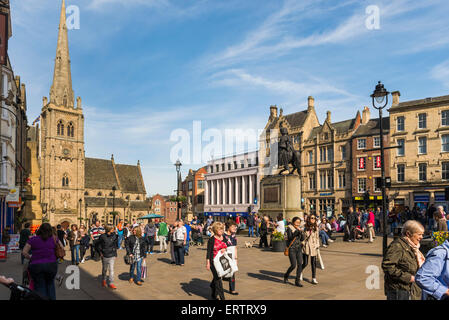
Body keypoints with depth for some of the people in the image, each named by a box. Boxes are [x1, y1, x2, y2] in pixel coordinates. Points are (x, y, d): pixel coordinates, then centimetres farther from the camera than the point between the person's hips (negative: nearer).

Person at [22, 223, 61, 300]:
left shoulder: (33, 239, 0)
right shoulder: (54, 239, 3)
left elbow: (24, 252, -2)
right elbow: (62, 249, 9)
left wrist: (30, 258, 13)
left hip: (36, 265, -1)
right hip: (51, 265, 1)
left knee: (40, 286, 8)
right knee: (50, 284, 21)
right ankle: (51, 298, 16)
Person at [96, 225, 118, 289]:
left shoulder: (114, 235, -1)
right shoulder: (102, 236, -11)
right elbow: (98, 245, 0)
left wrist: (115, 250, 10)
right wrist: (100, 252, -3)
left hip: (112, 255, 2)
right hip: (105, 256, -2)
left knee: (111, 269, -2)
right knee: (104, 269, 15)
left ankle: (111, 283, 4)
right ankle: (103, 280, 36)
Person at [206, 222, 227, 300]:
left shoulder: (223, 238, 7)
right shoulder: (212, 239, -10)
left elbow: (226, 247, 18)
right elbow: (208, 252, -10)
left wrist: (224, 249, -5)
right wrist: (208, 263, -13)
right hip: (214, 261, -6)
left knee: (216, 278, 18)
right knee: (218, 279, -6)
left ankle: (214, 295, 38)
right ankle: (222, 297, -1)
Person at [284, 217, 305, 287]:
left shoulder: (300, 228, 9)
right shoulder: (290, 228, -6)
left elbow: (303, 238, 5)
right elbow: (290, 237, -18)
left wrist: (301, 232, -12)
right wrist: (296, 231, -24)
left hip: (299, 248, 5)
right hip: (292, 248, -5)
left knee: (300, 264, -3)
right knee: (293, 265, -6)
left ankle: (297, 281, 8)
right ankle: (286, 276, 22)